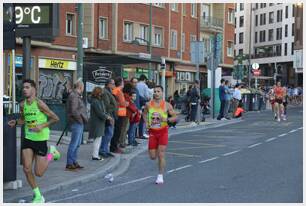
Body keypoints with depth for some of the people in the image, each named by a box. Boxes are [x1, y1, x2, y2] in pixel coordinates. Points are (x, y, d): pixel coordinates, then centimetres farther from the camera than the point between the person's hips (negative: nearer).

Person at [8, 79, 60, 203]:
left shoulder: (39, 104, -15)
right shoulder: (23, 104, 2)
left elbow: (55, 118, -10)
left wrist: (42, 126, -22)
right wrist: (15, 122, -2)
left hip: (41, 139, -5)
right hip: (28, 138, 5)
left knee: (38, 173, -1)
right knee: (27, 169, -3)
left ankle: (51, 153, 26)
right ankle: (38, 196, 15)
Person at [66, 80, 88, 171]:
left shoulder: (77, 96, 17)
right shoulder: (73, 96, -15)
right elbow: (74, 111, -22)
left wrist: (84, 118, 5)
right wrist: (81, 119, -13)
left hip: (80, 123, 11)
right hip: (76, 122, -11)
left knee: (77, 144, 15)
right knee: (74, 144, -7)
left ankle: (74, 162, 23)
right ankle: (69, 164, -2)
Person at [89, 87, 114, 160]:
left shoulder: (100, 101, 15)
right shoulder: (95, 102, -17)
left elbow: (104, 111, 17)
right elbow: (99, 113, -21)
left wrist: (109, 116, 1)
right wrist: (108, 117, -13)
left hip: (100, 123, 10)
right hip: (96, 123, -10)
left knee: (98, 139, 14)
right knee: (97, 139, -7)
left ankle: (96, 154, 20)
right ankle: (95, 156, -3)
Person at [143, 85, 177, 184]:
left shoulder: (167, 105, -6)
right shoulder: (148, 104, -1)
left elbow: (175, 117, 0)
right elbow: (145, 113, 18)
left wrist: (166, 119, -18)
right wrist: (146, 122, 1)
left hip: (163, 132, -2)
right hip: (152, 132, 2)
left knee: (161, 155, -8)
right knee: (152, 156, 4)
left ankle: (160, 176, 4)